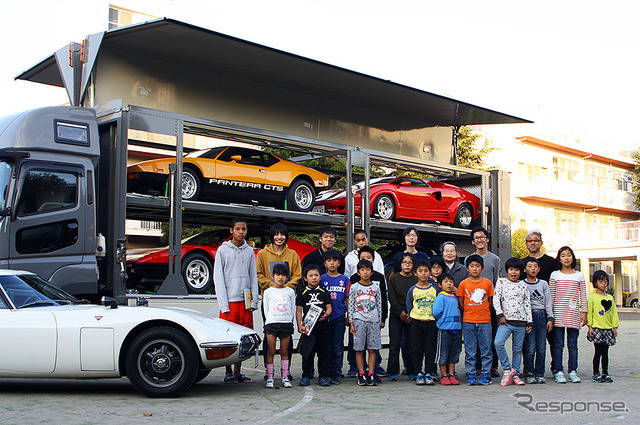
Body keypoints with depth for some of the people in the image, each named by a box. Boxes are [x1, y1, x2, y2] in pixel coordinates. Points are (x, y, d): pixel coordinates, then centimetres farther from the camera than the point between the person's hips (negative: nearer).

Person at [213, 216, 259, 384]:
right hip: (229, 301, -3)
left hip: (246, 301, 3)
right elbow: (218, 278, -2)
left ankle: (238, 372, 14)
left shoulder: (249, 251, 12)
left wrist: (254, 301, 3)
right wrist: (224, 305, -9)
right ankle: (228, 373, 8)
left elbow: (253, 277, 13)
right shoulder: (223, 250, 1)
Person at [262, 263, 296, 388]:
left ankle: (285, 378, 10)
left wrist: (290, 322, 5)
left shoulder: (290, 291, 9)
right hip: (271, 323, -1)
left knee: (284, 351, 4)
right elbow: (266, 309, 6)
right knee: (271, 351, -2)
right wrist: (270, 321, -2)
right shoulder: (268, 292, 6)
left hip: (287, 323, 1)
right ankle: (269, 378, 3)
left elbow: (293, 309, 11)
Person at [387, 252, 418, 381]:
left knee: (412, 345, 1)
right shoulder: (394, 278, 4)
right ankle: (393, 373, 5)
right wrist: (400, 312, -9)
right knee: (394, 345, -2)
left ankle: (412, 372, 11)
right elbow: (391, 298, -1)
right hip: (396, 316, -1)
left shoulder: (416, 280, 7)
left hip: (412, 316, 1)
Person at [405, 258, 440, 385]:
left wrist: (435, 317, 0)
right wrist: (413, 317, -2)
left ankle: (428, 374, 11)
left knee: (430, 350, 4)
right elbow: (409, 308, 7)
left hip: (431, 322, 1)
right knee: (417, 350, 2)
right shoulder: (412, 290, 3)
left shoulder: (435, 290, 6)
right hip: (416, 322, -1)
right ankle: (419, 374, 10)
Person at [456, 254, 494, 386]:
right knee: (470, 351, 3)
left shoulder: (487, 283, 4)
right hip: (468, 322, 0)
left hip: (485, 322, 0)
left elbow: (490, 302, 10)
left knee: (486, 350, 2)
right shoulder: (463, 284, 3)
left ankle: (486, 375, 9)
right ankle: (471, 375, 10)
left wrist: (485, 314, 5)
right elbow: (461, 303, 8)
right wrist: (467, 314, 3)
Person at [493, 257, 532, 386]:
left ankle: (515, 374, 16)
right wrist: (500, 315, -10)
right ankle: (507, 369, -7)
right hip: (506, 320, -2)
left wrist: (529, 322, 7)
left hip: (521, 322, 2)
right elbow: (496, 299, 0)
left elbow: (527, 304, 12)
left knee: (517, 349, 5)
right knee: (498, 343, -22)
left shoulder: (523, 285, 11)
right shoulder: (501, 282, 6)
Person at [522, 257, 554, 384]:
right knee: (530, 348, -7)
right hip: (528, 316, -3)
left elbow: (548, 302, 13)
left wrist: (550, 319, 5)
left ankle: (539, 374, 10)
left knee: (542, 348, 1)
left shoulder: (543, 284, 13)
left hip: (542, 315, 3)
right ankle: (529, 374, 2)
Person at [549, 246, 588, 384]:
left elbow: (583, 295, 9)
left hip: (573, 313, 1)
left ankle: (573, 371, 11)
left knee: (573, 345, 4)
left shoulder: (579, 275, 9)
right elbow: (551, 296, 5)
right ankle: (559, 372, 4)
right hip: (558, 312, -1)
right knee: (558, 344, -1)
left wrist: (584, 312, 3)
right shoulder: (555, 275, 5)